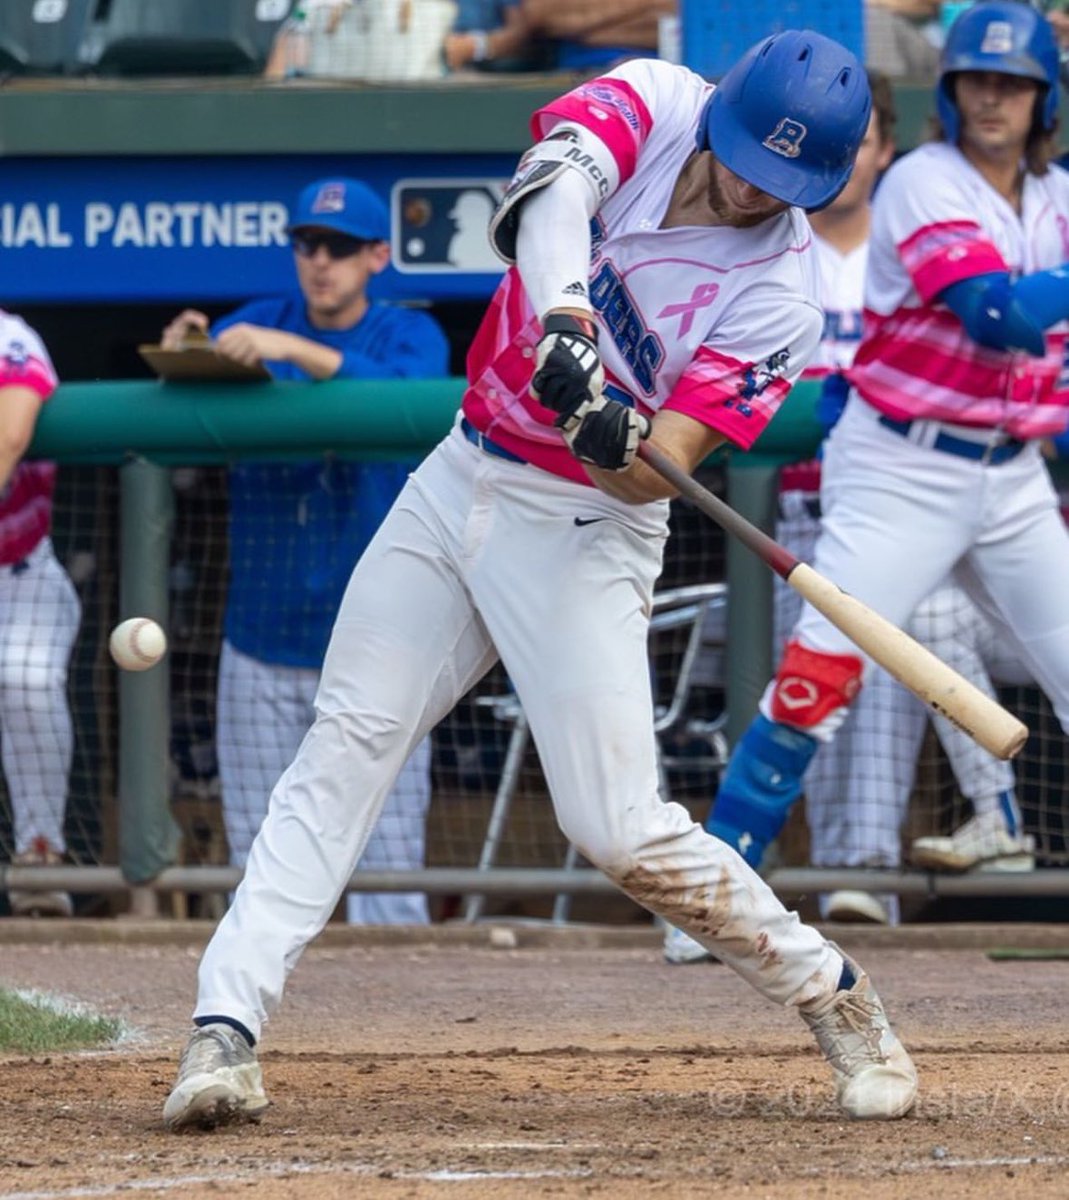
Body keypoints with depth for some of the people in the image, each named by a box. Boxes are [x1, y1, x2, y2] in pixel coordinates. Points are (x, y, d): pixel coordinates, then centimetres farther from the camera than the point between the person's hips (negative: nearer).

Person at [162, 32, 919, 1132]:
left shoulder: (778, 297, -14)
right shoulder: (653, 105, -6)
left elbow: (656, 474, -20)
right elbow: (557, 178, -29)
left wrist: (617, 443, -43)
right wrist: (561, 316, -47)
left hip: (584, 533, -4)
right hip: (460, 482, 4)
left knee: (618, 829, -11)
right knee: (343, 748, -5)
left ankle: (834, 999, 9)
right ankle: (225, 1029, -10)